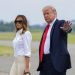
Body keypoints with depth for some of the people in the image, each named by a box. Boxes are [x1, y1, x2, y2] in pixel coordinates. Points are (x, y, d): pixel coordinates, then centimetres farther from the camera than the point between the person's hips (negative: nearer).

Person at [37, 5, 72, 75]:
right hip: (45, 61, 8)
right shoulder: (47, 27, 18)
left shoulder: (61, 23, -4)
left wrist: (67, 29, -52)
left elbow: (66, 27, -27)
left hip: (56, 60, -8)